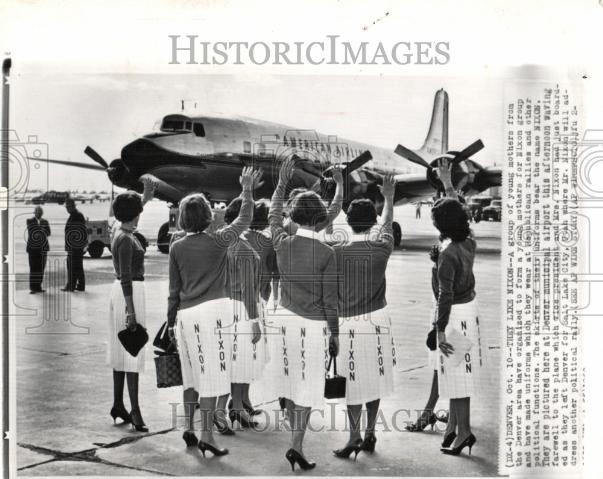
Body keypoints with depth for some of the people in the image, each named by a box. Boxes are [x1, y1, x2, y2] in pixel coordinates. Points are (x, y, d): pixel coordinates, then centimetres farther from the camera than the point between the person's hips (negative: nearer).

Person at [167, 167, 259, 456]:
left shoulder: (177, 248, 6)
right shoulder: (218, 242, -4)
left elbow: (174, 289, 10)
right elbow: (244, 220, 10)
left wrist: (171, 321, 18)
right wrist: (247, 189, 21)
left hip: (186, 314, 5)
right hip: (212, 311, -5)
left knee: (193, 377, 15)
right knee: (212, 374, -2)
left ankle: (190, 430, 22)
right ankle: (206, 435, -2)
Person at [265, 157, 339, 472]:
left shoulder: (282, 244, -4)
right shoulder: (326, 254, -14)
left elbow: (273, 218, 19)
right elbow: (330, 300, -10)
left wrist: (282, 184, 27)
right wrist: (335, 335, 1)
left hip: (285, 318, 4)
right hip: (312, 324, -4)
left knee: (290, 378, 19)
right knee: (307, 385, 2)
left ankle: (296, 431, 35)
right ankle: (296, 445, -4)